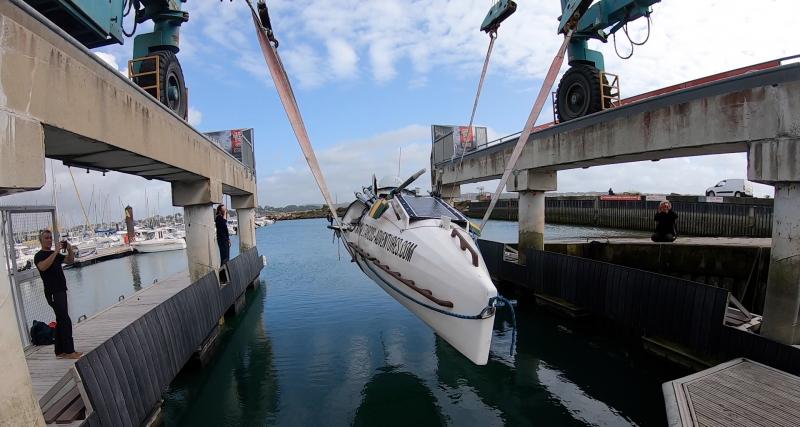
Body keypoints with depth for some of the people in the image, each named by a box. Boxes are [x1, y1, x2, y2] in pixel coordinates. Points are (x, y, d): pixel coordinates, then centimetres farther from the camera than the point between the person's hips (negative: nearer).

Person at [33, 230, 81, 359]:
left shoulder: (55, 254, 16)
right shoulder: (39, 255, -8)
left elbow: (69, 260, 14)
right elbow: (43, 267, -27)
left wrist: (70, 250, -4)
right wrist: (56, 252, -30)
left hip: (61, 291, 9)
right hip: (53, 293, -9)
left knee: (61, 321, 11)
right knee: (66, 321, -11)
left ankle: (60, 351, 18)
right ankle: (69, 351, -8)